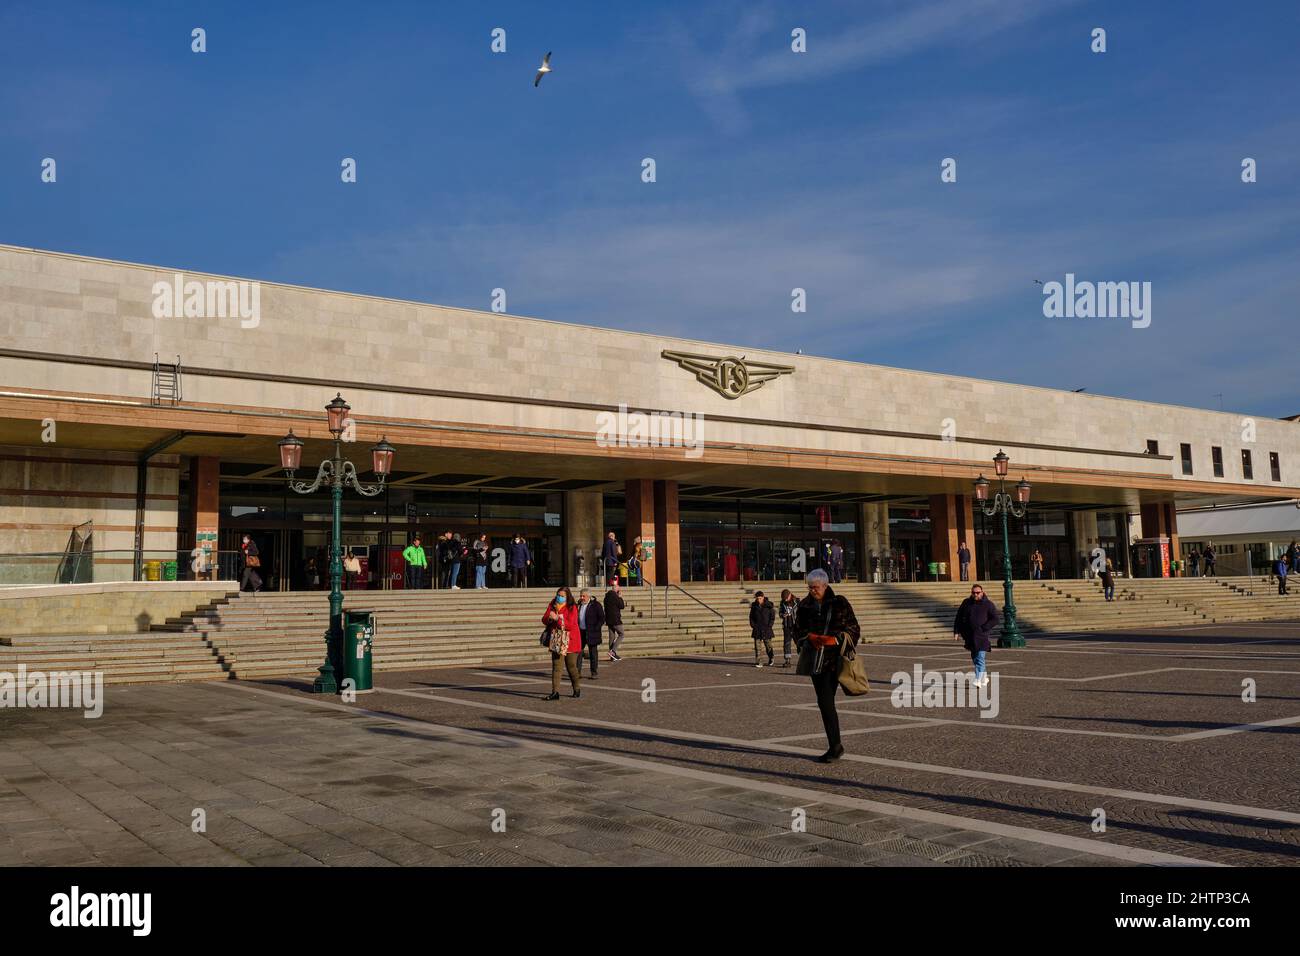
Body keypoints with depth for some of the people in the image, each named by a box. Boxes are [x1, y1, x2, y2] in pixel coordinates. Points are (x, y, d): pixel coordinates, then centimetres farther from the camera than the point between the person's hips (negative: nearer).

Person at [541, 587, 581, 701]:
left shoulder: (572, 608, -8)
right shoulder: (552, 605, 7)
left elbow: (570, 625, -18)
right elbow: (544, 620, 6)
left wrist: (557, 618, -25)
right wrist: (549, 618, -16)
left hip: (570, 641, -4)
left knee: (571, 666, 6)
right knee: (556, 666, -4)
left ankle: (577, 689, 26)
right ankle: (555, 692, -7)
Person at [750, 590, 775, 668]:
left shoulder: (769, 605, -2)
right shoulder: (754, 606, 6)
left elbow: (772, 617, 0)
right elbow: (751, 617, 11)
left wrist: (769, 626, -7)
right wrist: (753, 625, 0)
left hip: (766, 629, -2)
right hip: (757, 629, 2)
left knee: (768, 644, 5)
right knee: (757, 646, -4)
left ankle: (770, 659, 29)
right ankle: (758, 662, -2)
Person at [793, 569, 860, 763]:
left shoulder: (840, 603, -2)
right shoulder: (804, 606, 8)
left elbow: (853, 629, 0)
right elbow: (798, 630, 12)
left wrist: (834, 639, -16)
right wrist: (810, 638, -10)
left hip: (834, 659, -4)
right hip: (815, 659, 5)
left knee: (825, 701, -13)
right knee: (825, 702, 5)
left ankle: (834, 746, -5)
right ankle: (835, 746, 16)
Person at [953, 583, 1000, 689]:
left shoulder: (988, 604, -3)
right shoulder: (966, 603, 7)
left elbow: (996, 619, -8)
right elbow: (959, 618, 12)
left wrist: (984, 628, -15)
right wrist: (956, 631, 5)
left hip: (982, 636, -5)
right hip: (969, 635, 5)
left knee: (980, 657, -13)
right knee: (974, 657, 14)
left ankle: (978, 680, -16)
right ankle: (984, 677, 31)